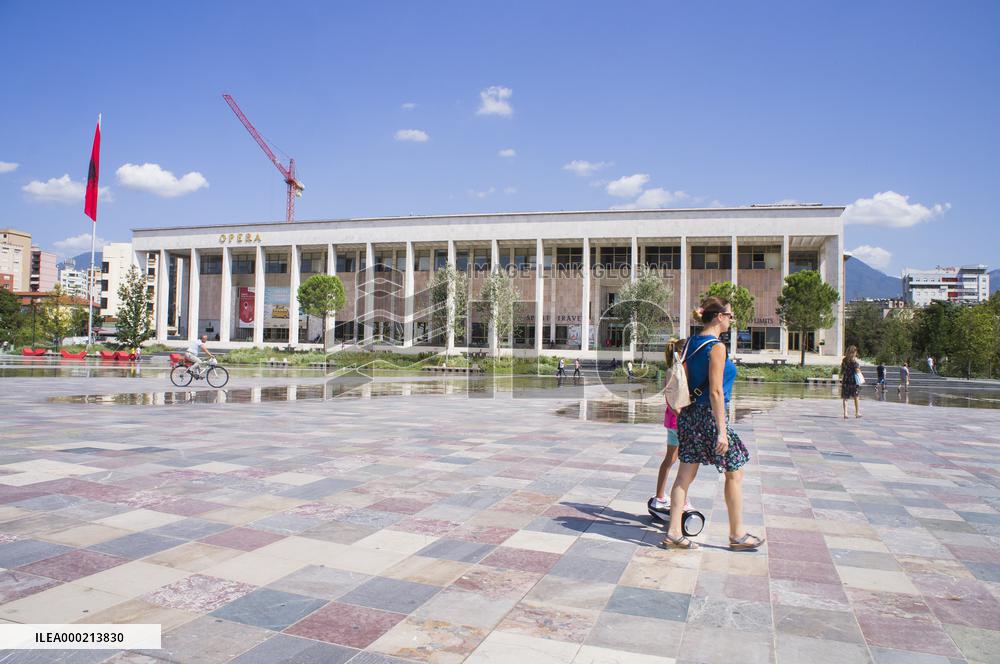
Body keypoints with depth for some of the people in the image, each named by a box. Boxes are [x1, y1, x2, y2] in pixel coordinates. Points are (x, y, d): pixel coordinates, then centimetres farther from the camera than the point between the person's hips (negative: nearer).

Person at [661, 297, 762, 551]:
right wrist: (722, 431, -18)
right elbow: (716, 392, -19)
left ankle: (674, 533, 12)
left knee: (685, 474, 10)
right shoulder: (717, 347, -15)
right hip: (710, 415, -8)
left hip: (689, 414, 8)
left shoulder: (690, 343, 10)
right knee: (734, 473, 9)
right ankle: (737, 535, 20)